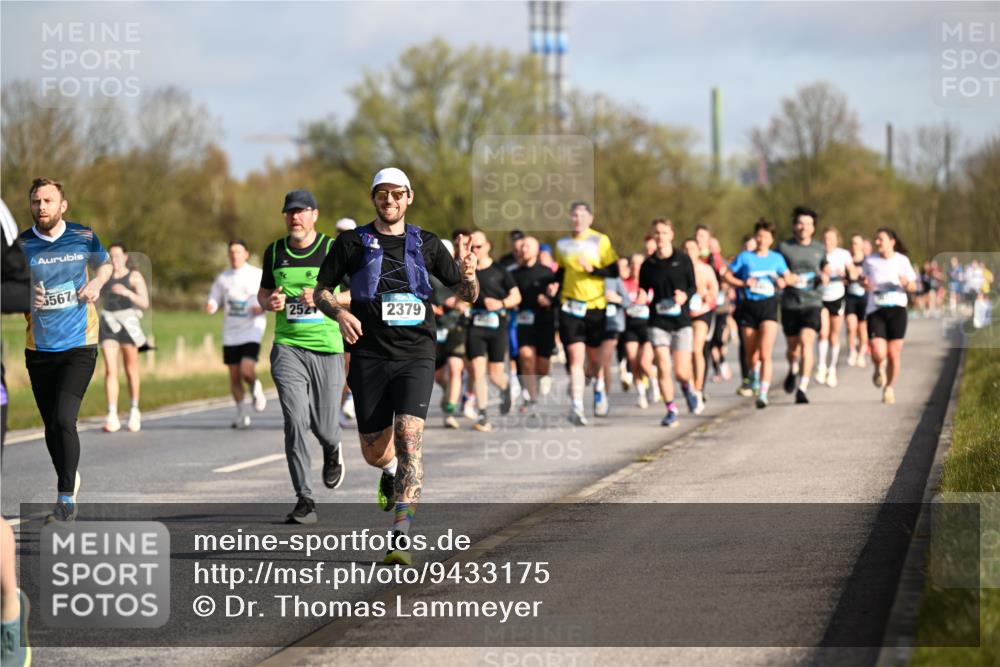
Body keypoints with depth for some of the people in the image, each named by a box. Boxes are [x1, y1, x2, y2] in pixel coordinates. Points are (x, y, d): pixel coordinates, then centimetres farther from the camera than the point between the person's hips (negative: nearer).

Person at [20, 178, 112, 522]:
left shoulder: (84, 237, 0)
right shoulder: (21, 245, -2)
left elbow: (104, 264, 19)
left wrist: (96, 282, -2)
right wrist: (25, 297, -20)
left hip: (79, 345, -2)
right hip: (38, 348, 2)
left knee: (64, 419, -17)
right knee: (52, 425, 10)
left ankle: (66, 499, -10)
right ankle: (69, 478, 36)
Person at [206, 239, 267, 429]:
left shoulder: (258, 275, 0)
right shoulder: (223, 278, 9)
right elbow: (213, 301, 14)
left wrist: (263, 307, -15)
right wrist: (210, 306, -10)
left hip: (252, 330, -4)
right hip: (230, 334, 4)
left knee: (247, 372, -18)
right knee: (234, 376, 3)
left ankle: (255, 388, 15)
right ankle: (242, 413, 17)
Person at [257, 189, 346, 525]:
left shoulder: (333, 249, 0)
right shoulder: (275, 252, 9)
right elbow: (263, 293, 21)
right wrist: (270, 302, -4)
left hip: (327, 346, -1)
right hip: (287, 346, 2)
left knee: (324, 425, 3)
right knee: (295, 421, -12)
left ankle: (333, 451, 42)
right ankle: (304, 500, -8)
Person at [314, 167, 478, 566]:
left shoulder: (426, 244, 8)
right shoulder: (352, 243, 6)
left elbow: (466, 295, 13)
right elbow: (321, 291, 10)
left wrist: (468, 274, -11)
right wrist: (339, 313, -12)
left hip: (416, 356, -1)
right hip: (370, 357, 1)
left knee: (408, 438, -18)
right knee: (373, 451, 5)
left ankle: (401, 537, -20)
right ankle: (391, 473, 45)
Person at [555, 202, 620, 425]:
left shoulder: (601, 241, -1)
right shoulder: (562, 244, 8)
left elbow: (614, 271, -4)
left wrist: (592, 269, -19)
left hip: (595, 306, -1)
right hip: (570, 306, 1)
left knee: (593, 355, 10)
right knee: (575, 357, -11)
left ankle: (598, 381, 46)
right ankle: (576, 407, -14)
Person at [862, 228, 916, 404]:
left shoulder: (902, 260, 1)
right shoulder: (870, 261, 5)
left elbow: (913, 287, 6)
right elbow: (864, 282, 19)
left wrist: (906, 284, -17)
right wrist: (865, 285, -5)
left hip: (897, 309, 0)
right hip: (875, 310, 0)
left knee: (894, 354, -1)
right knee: (878, 354, -15)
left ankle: (889, 388, 19)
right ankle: (879, 369, 21)